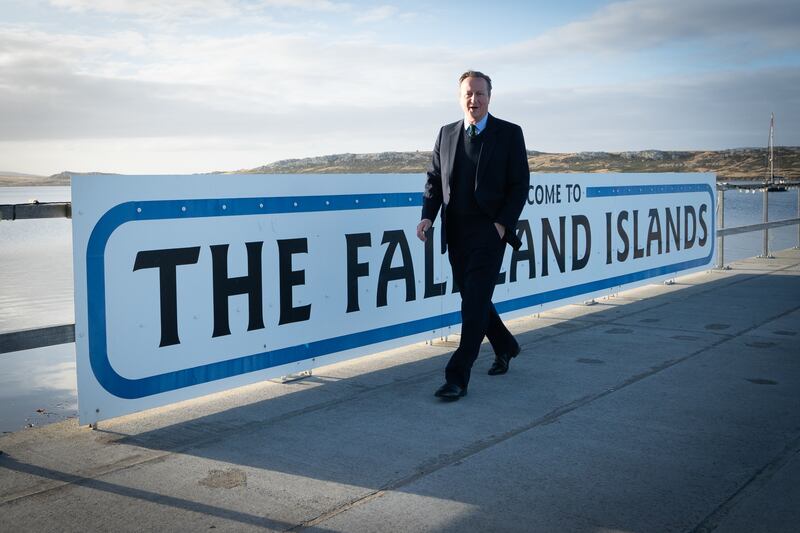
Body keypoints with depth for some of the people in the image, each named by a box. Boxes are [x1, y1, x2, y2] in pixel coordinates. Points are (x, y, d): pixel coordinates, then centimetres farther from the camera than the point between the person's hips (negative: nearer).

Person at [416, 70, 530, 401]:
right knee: (472, 299, 15)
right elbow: (434, 179, 12)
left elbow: (520, 184, -3)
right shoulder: (446, 134, 11)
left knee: (474, 303, -10)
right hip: (456, 234, 5)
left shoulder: (509, 134, -1)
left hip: (489, 233, -5)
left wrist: (503, 224, -13)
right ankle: (505, 347, 39)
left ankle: (457, 378, -8)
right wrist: (427, 216, -4)